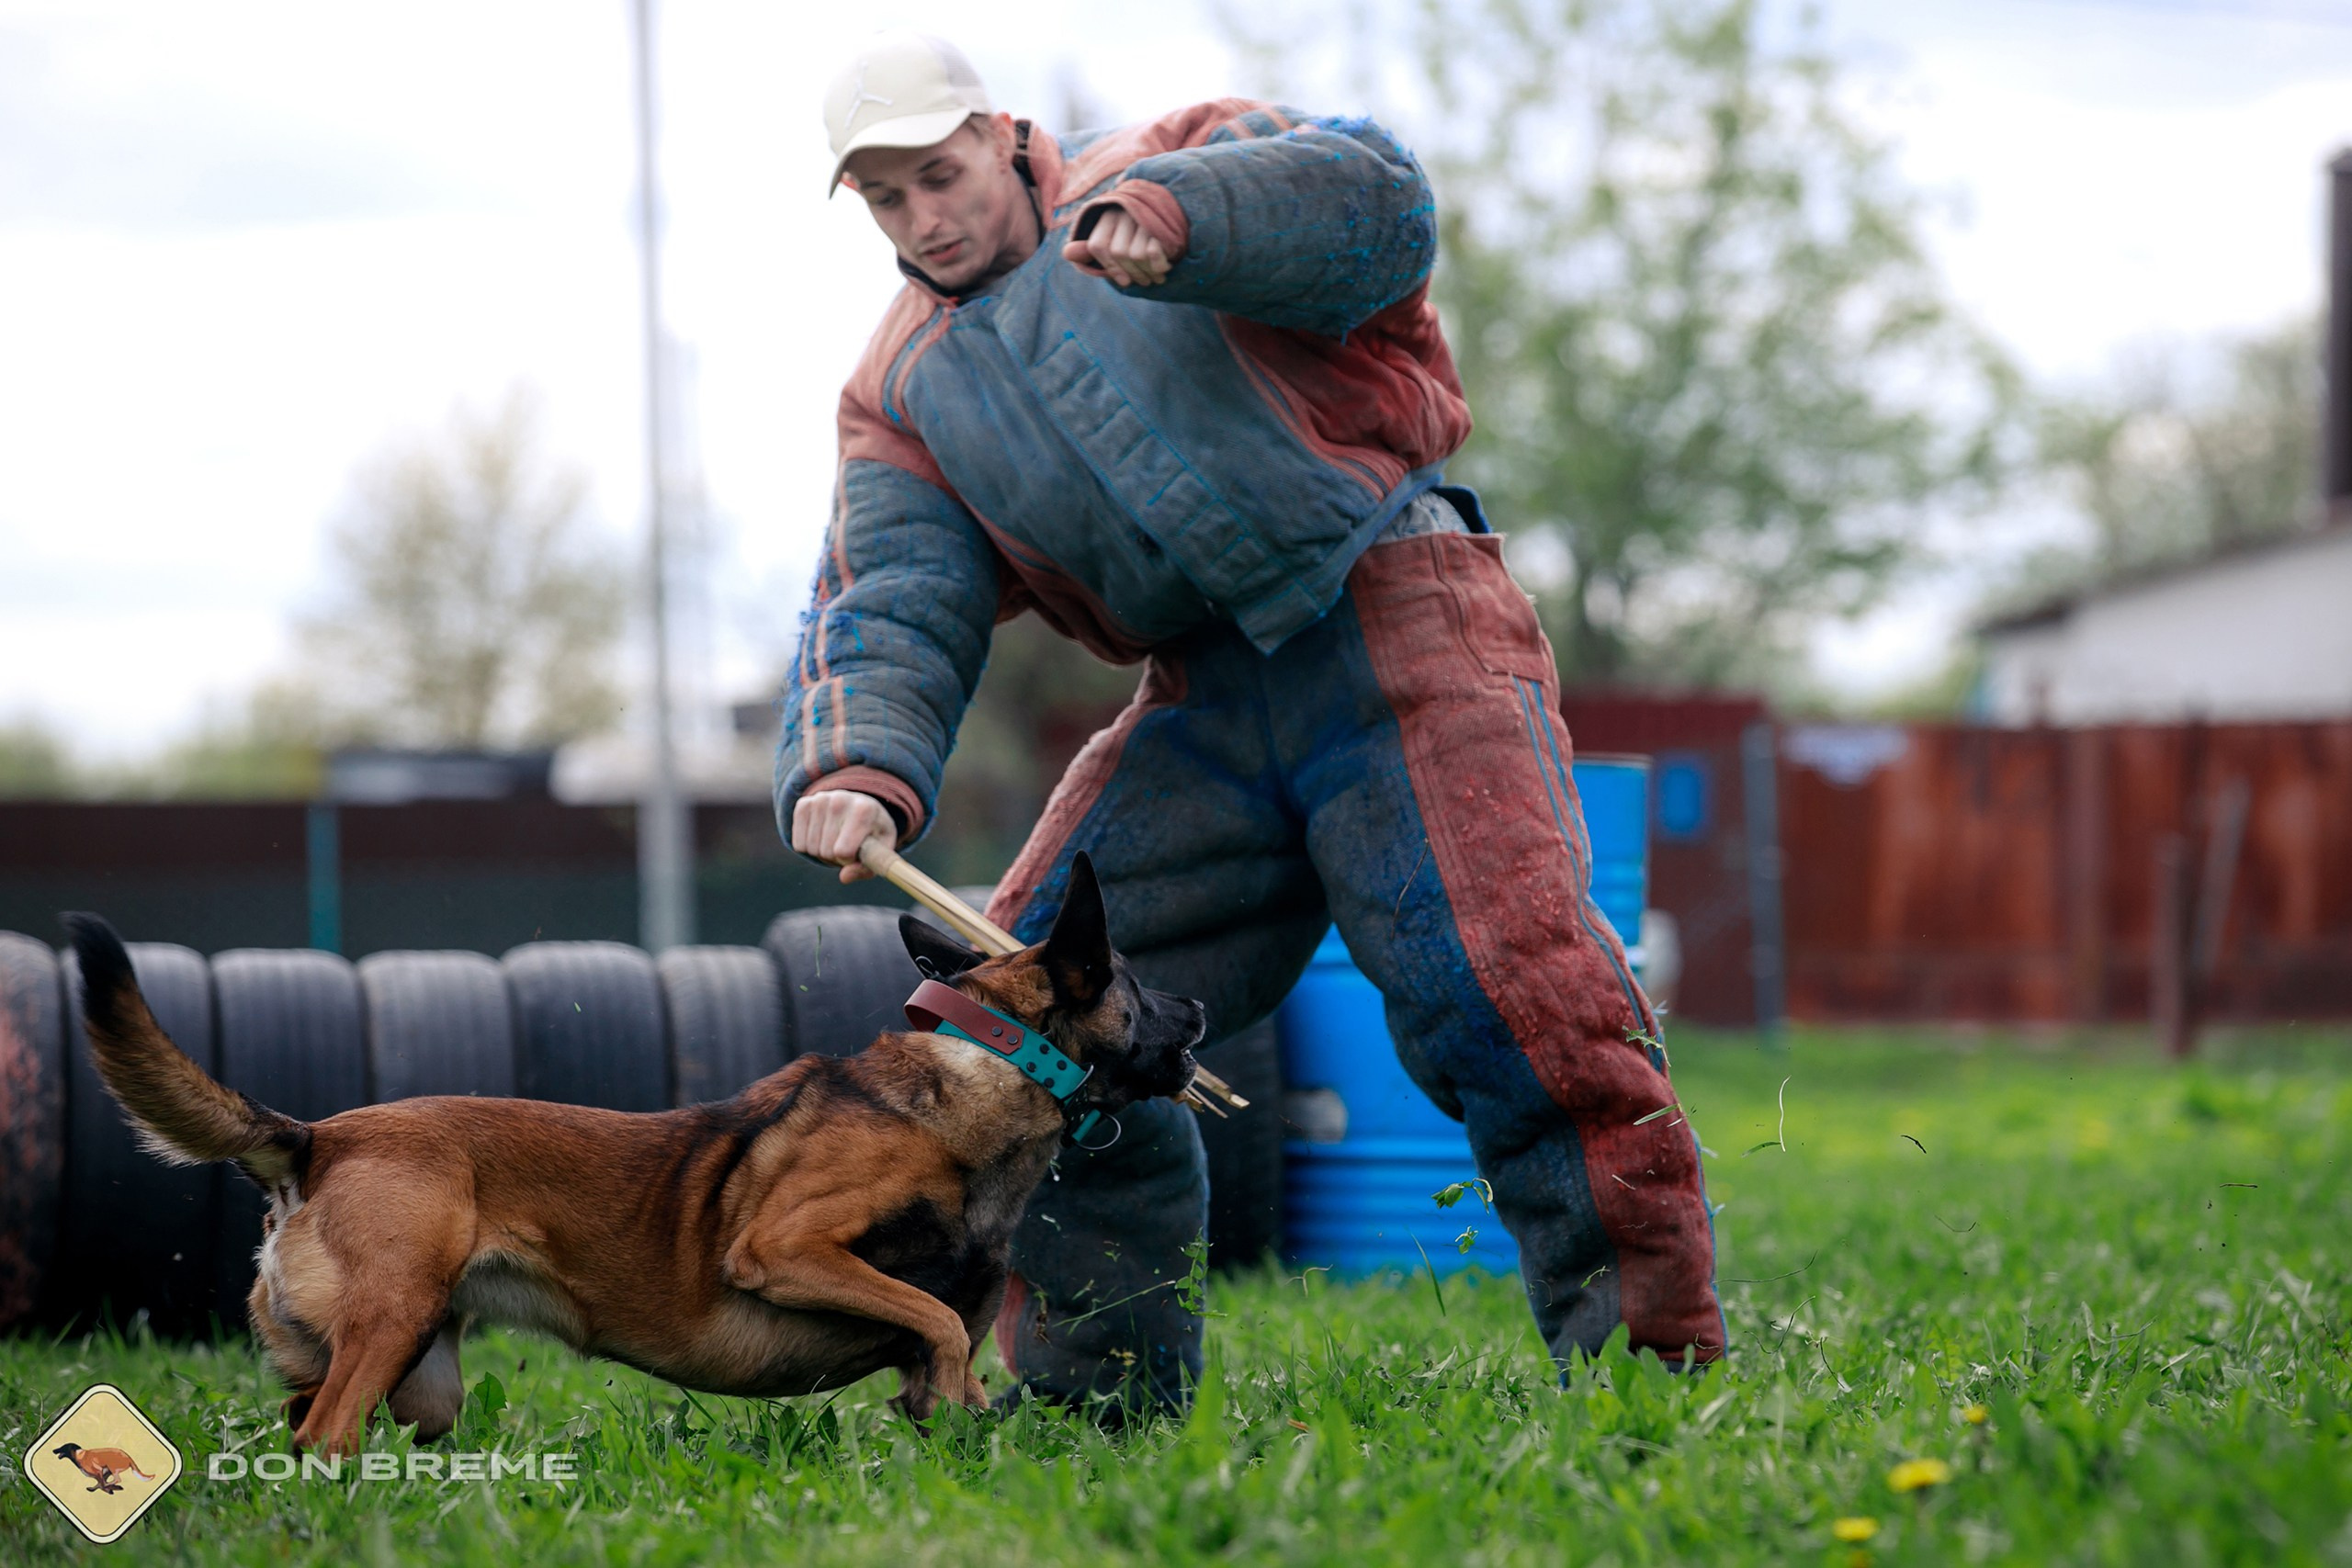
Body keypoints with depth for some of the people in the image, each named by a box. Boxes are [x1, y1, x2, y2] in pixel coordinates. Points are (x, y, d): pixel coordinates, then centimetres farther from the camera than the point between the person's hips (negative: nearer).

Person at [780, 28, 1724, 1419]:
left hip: (1397, 620, -5)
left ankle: (1655, 1345, -15)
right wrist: (860, 767, -18)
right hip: (1207, 704, 5)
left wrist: (1177, 212, -29)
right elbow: (892, 611, 3)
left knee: (1507, 978, -22)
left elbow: (1376, 203, -12)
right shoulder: (905, 391, 16)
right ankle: (1096, 1388, 13)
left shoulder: (1172, 165, 7)